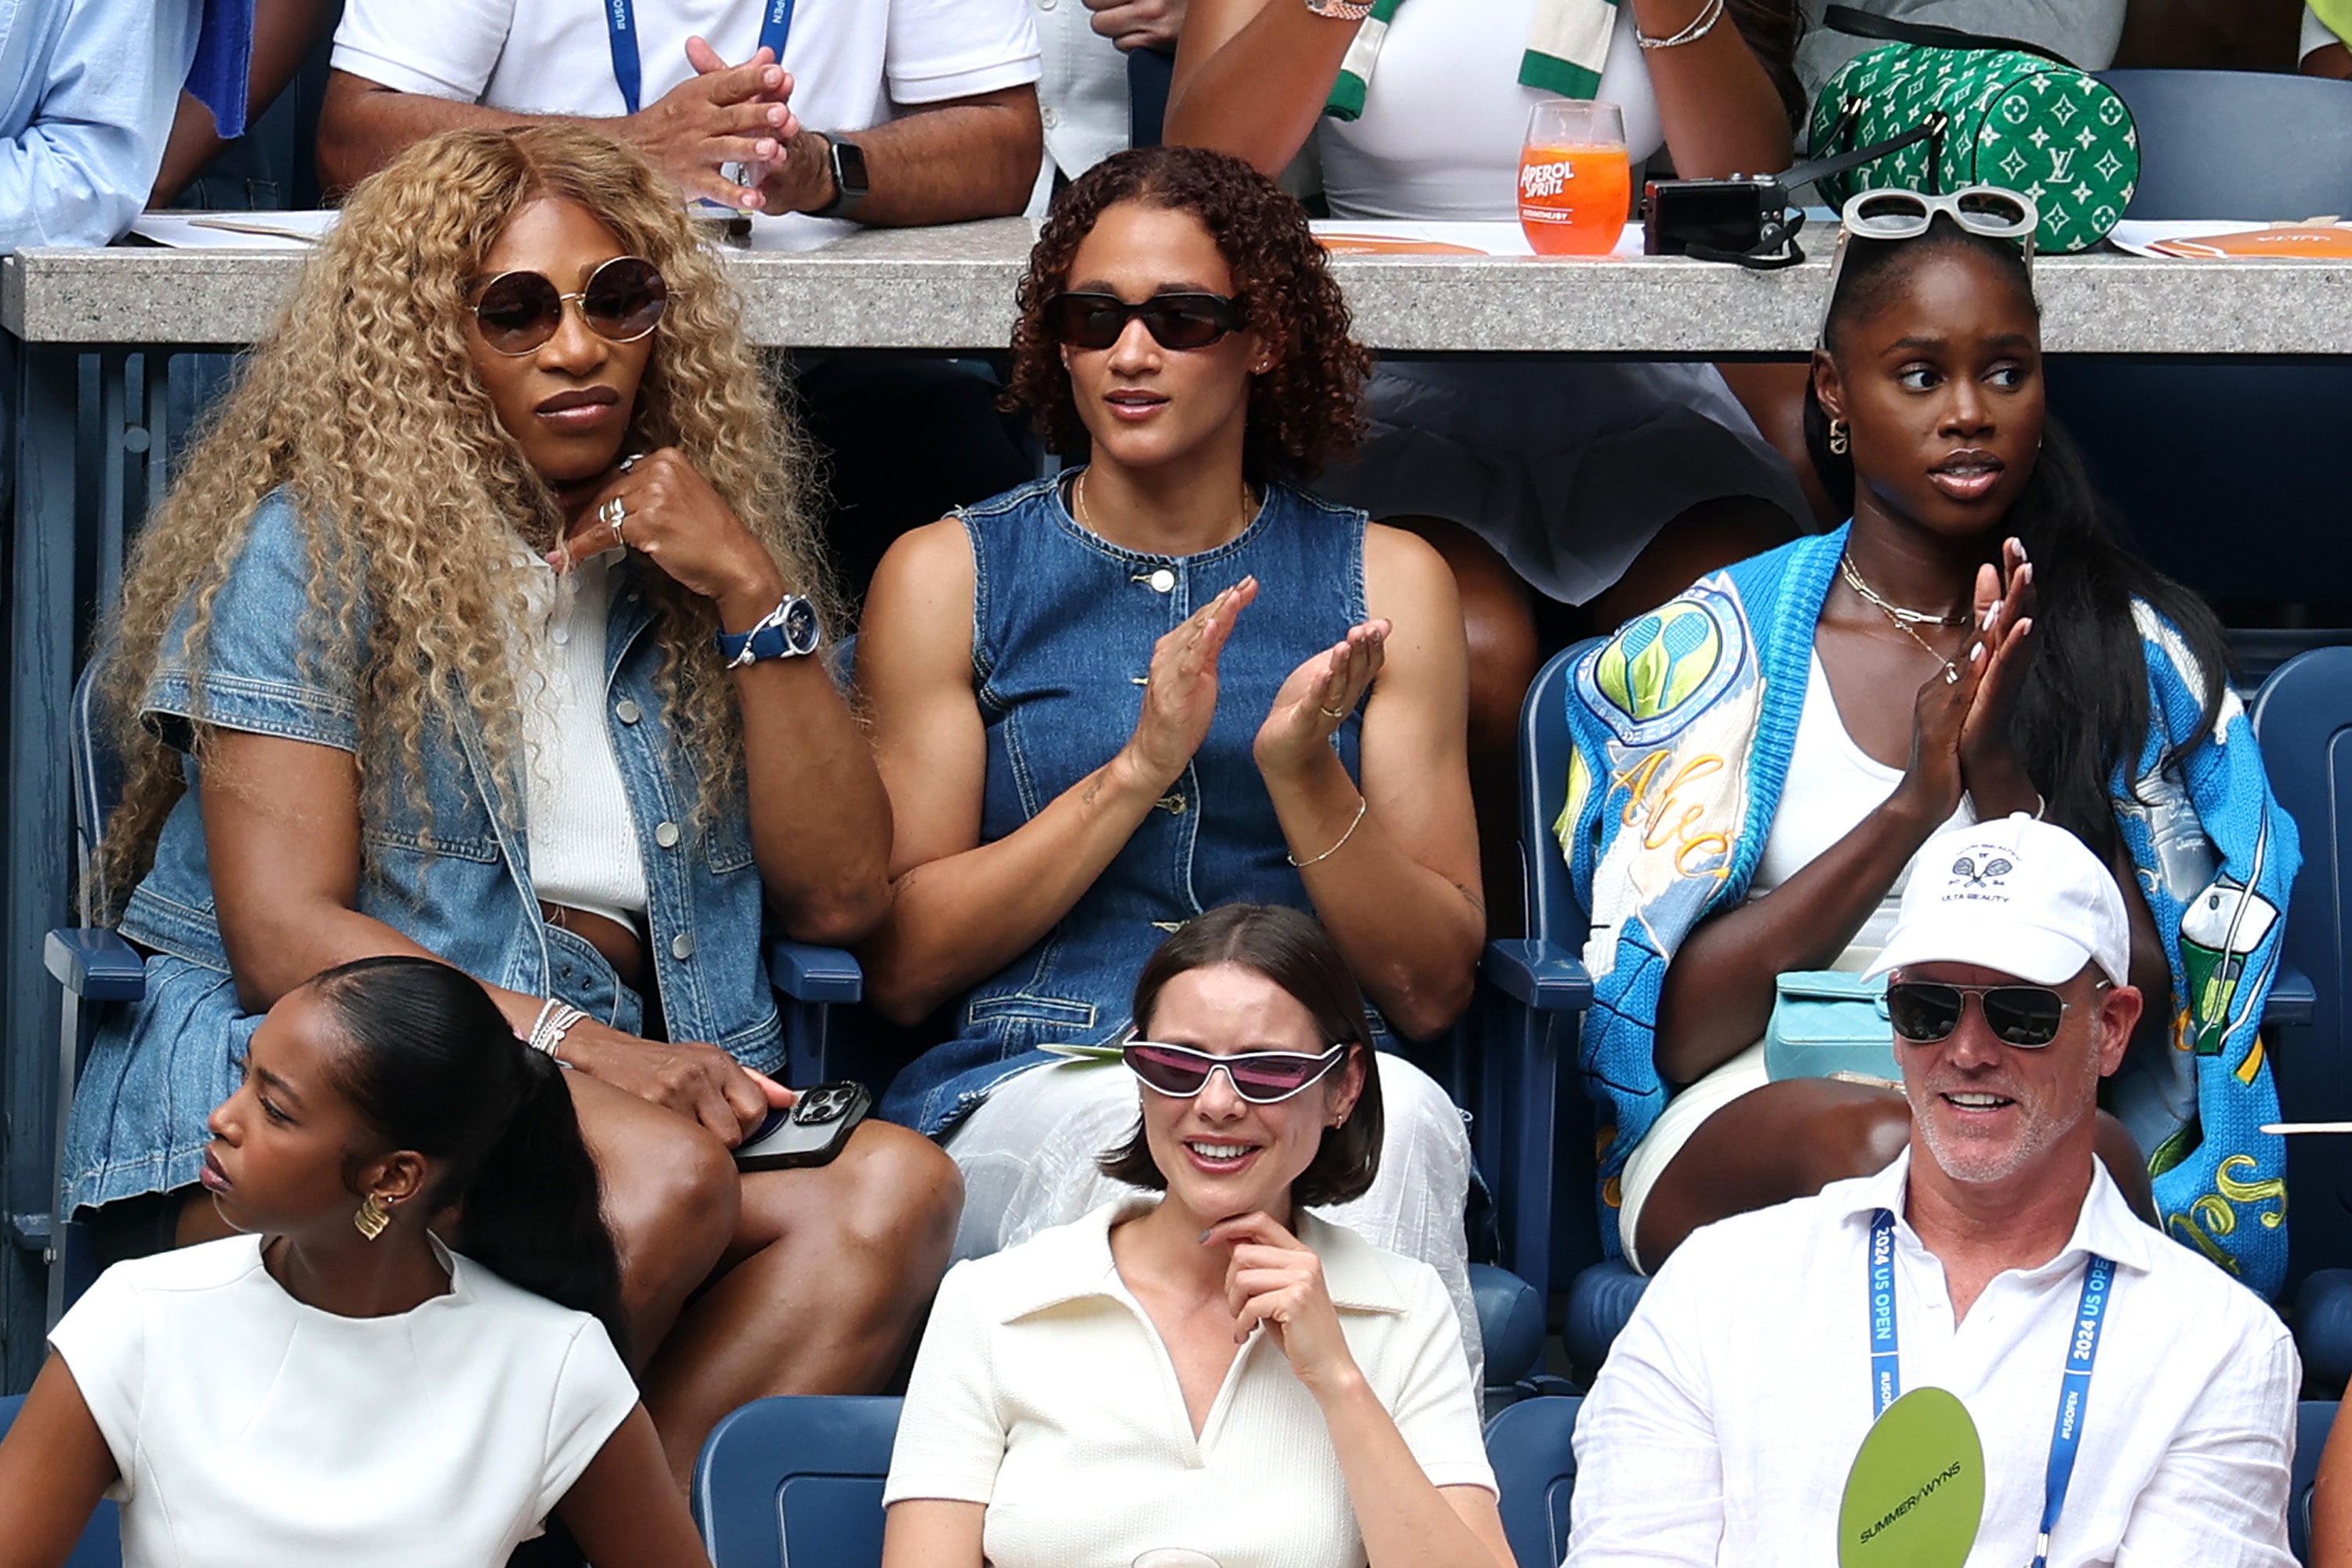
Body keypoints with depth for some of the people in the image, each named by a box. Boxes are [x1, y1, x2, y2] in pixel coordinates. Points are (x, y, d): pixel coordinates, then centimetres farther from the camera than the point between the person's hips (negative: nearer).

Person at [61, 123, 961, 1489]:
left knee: (893, 1190, -29)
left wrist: (757, 594, 2)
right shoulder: (316, 549, 4)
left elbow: (840, 895, 12)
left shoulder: (688, 558, 19)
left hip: (632, 1101, 5)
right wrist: (575, 1044, -16)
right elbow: (285, 939, -5)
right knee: (663, 1175, -36)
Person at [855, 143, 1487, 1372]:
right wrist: (1138, 769, -8)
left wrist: (1303, 773, -8)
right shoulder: (948, 575, 13)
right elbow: (898, 963, 3)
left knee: (1400, 1117, -35)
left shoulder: (1383, 581, 15)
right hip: (1019, 1083, -1)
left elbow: (1432, 988, 10)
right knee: (1132, 1128, -38)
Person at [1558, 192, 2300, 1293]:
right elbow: (1676, 1029, -1)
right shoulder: (1707, 651, 8)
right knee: (1878, 1142, -37)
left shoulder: (2136, 654, 12)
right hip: (1741, 1115, -1)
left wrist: (2003, 780, -10)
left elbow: (2141, 1010, 3)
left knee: (2093, 1152, -36)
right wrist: (1912, 805, -10)